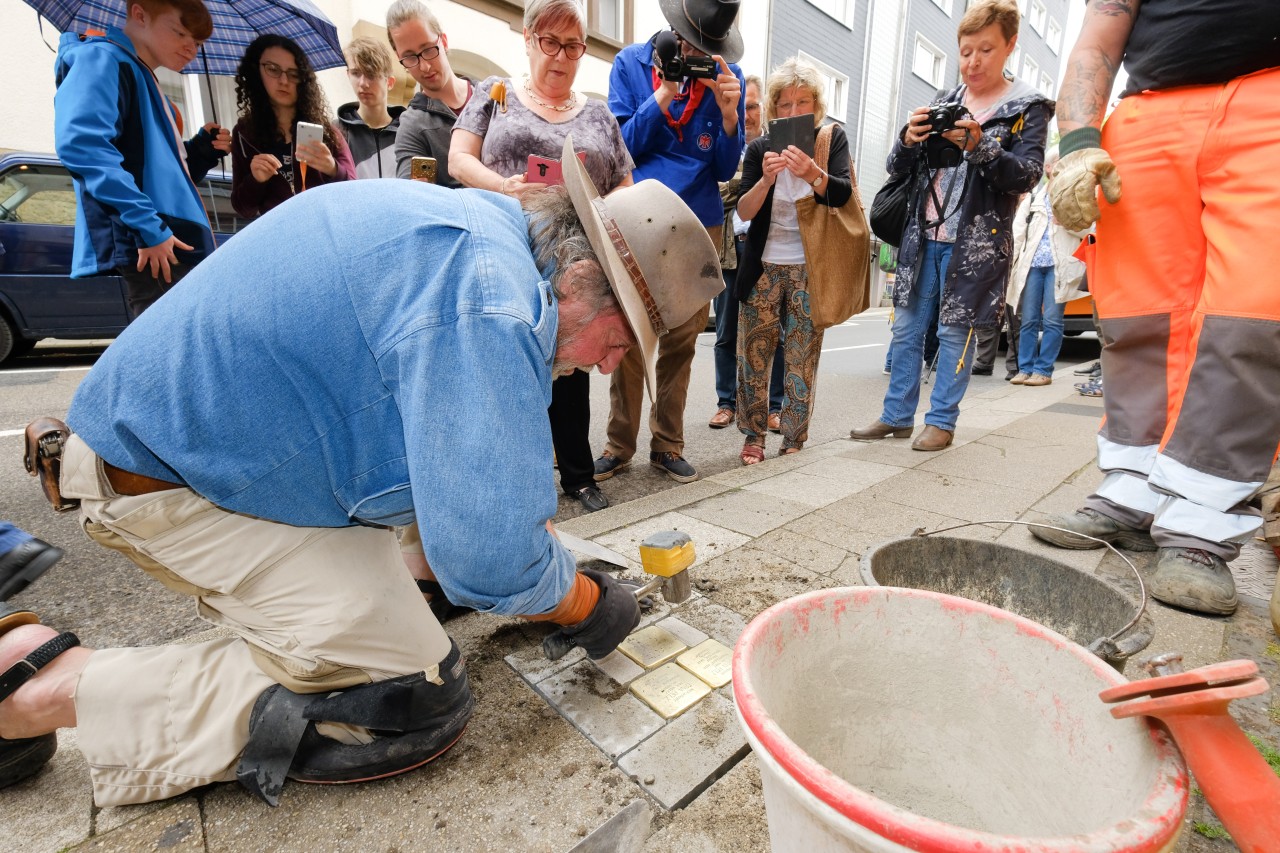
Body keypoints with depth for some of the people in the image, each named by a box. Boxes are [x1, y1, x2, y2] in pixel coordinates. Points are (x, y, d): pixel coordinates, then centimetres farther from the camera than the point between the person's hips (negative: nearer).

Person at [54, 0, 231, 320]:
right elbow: (80, 142, -17)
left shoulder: (145, 82, 28)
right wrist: (147, 226, -23)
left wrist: (201, 149, 13)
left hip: (179, 246, 10)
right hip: (150, 249, -10)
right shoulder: (104, 58, -1)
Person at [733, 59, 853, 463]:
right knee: (753, 354, -1)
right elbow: (744, 211, -6)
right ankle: (754, 435, 13)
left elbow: (842, 194, -14)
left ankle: (794, 441, 10)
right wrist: (766, 179, -25)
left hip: (810, 269, -1)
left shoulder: (832, 138, 2)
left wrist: (813, 173, -33)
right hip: (764, 267, 1)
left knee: (803, 359, -1)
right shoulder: (760, 148, 4)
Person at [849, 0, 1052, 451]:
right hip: (924, 235, 4)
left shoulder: (1028, 108, 3)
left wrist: (979, 147, -23)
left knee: (955, 331, -2)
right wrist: (908, 140, -13)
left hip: (975, 241, -4)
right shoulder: (943, 103, 13)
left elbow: (1027, 175, -8)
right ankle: (897, 415, 14)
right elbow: (897, 168, 9)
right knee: (906, 328, 4)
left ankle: (941, 421, 9)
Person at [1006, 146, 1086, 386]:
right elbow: (1018, 228, 8)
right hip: (1032, 264, 2)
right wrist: (1013, 260, -3)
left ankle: (1044, 370, -2)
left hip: (1059, 265, -2)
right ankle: (1025, 368, 5)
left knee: (1052, 319, -6)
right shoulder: (1034, 195, 17)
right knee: (1028, 319, 0)